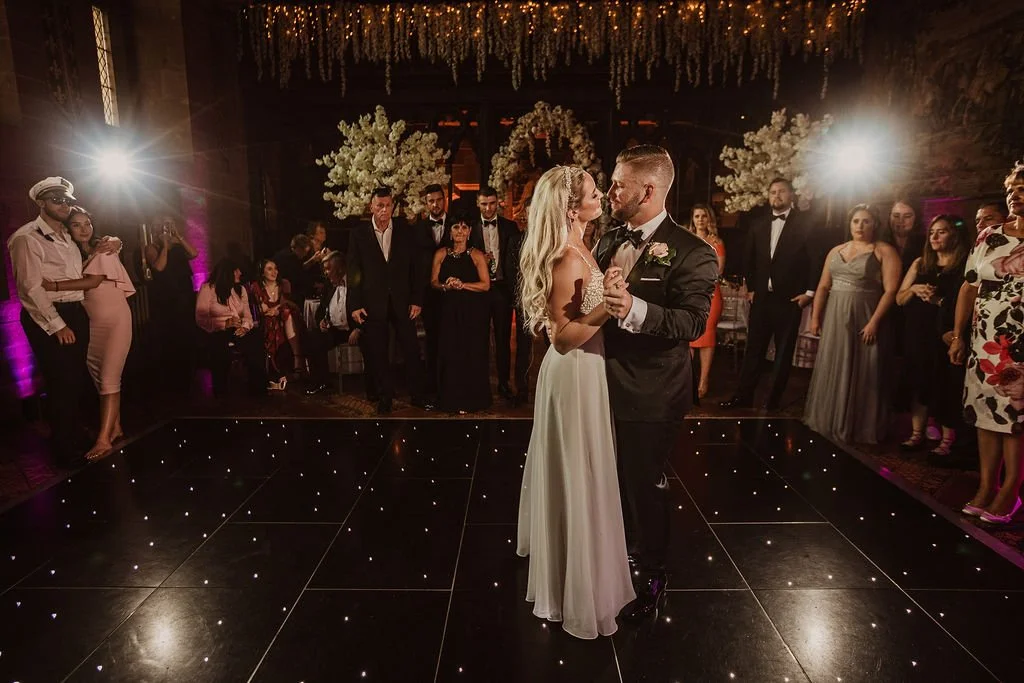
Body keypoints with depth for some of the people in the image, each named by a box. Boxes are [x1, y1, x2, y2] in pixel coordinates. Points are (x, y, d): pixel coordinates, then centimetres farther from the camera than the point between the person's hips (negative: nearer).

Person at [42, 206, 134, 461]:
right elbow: (79, 285, 4)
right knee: (101, 377, 8)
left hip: (115, 320, -6)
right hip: (92, 323, 6)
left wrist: (54, 286, -27)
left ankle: (103, 439, -10)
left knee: (109, 378, -10)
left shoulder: (104, 249, -6)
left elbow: (93, 281, -19)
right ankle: (116, 427, 18)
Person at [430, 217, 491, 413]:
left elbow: (486, 285, -8)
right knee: (449, 353, 2)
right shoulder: (441, 254, 6)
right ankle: (452, 399, 17)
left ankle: (471, 400, 16)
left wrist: (462, 285, -18)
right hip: (449, 311, 2)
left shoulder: (476, 255, -2)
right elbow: (433, 282, 4)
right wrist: (446, 286, -16)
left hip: (473, 312, -2)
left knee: (472, 354, 2)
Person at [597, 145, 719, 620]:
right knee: (611, 481, 23)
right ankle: (617, 554, 48)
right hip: (604, 385, 7)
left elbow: (693, 321, -25)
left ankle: (651, 577, 34)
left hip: (651, 395, -7)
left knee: (645, 487, 9)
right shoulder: (608, 242, 7)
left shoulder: (691, 252, -15)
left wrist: (634, 309, -40)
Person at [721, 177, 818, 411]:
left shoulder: (804, 223, -2)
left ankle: (774, 401, 15)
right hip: (761, 297, 3)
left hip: (789, 299, -3)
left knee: (784, 352, 6)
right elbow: (749, 259, 14)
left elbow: (815, 259, -5)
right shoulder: (758, 224, 10)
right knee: (754, 349, 6)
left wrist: (810, 292, -9)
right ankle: (743, 396, 13)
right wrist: (750, 288, 7)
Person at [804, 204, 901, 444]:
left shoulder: (885, 251, -3)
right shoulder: (836, 250, 13)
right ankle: (829, 420, 25)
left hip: (864, 320, -5)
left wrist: (874, 322, -19)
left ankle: (859, 427, 15)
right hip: (834, 319, 5)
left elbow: (890, 290, -11)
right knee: (832, 371, 11)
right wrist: (815, 317, 4)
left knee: (861, 374, 2)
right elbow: (823, 286, 11)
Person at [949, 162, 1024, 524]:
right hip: (985, 344, 3)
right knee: (986, 414, 7)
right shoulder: (989, 237, 8)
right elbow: (969, 287, 9)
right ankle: (986, 487, 16)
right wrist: (958, 336, 6)